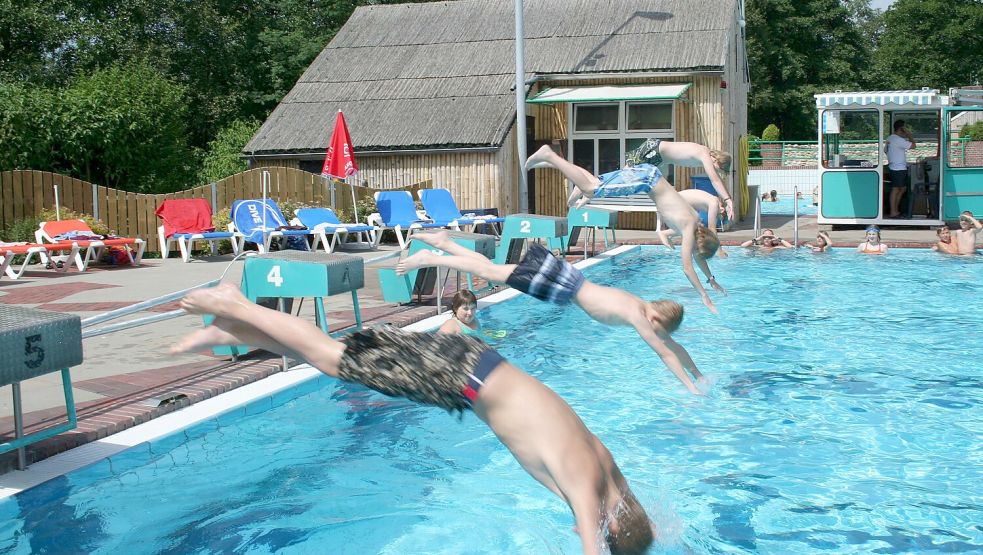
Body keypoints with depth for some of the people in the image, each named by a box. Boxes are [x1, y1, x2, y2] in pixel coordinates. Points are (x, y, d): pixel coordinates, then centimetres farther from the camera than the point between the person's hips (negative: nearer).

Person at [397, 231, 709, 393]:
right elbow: (665, 354, -18)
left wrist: (700, 375, 18)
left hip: (564, 275, 7)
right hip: (562, 284, -7)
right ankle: (429, 259, -1)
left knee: (493, 270, 11)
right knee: (492, 274, -4)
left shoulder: (644, 308, 5)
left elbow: (673, 345, 16)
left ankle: (443, 243, 16)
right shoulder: (638, 316, -18)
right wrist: (690, 387, -13)